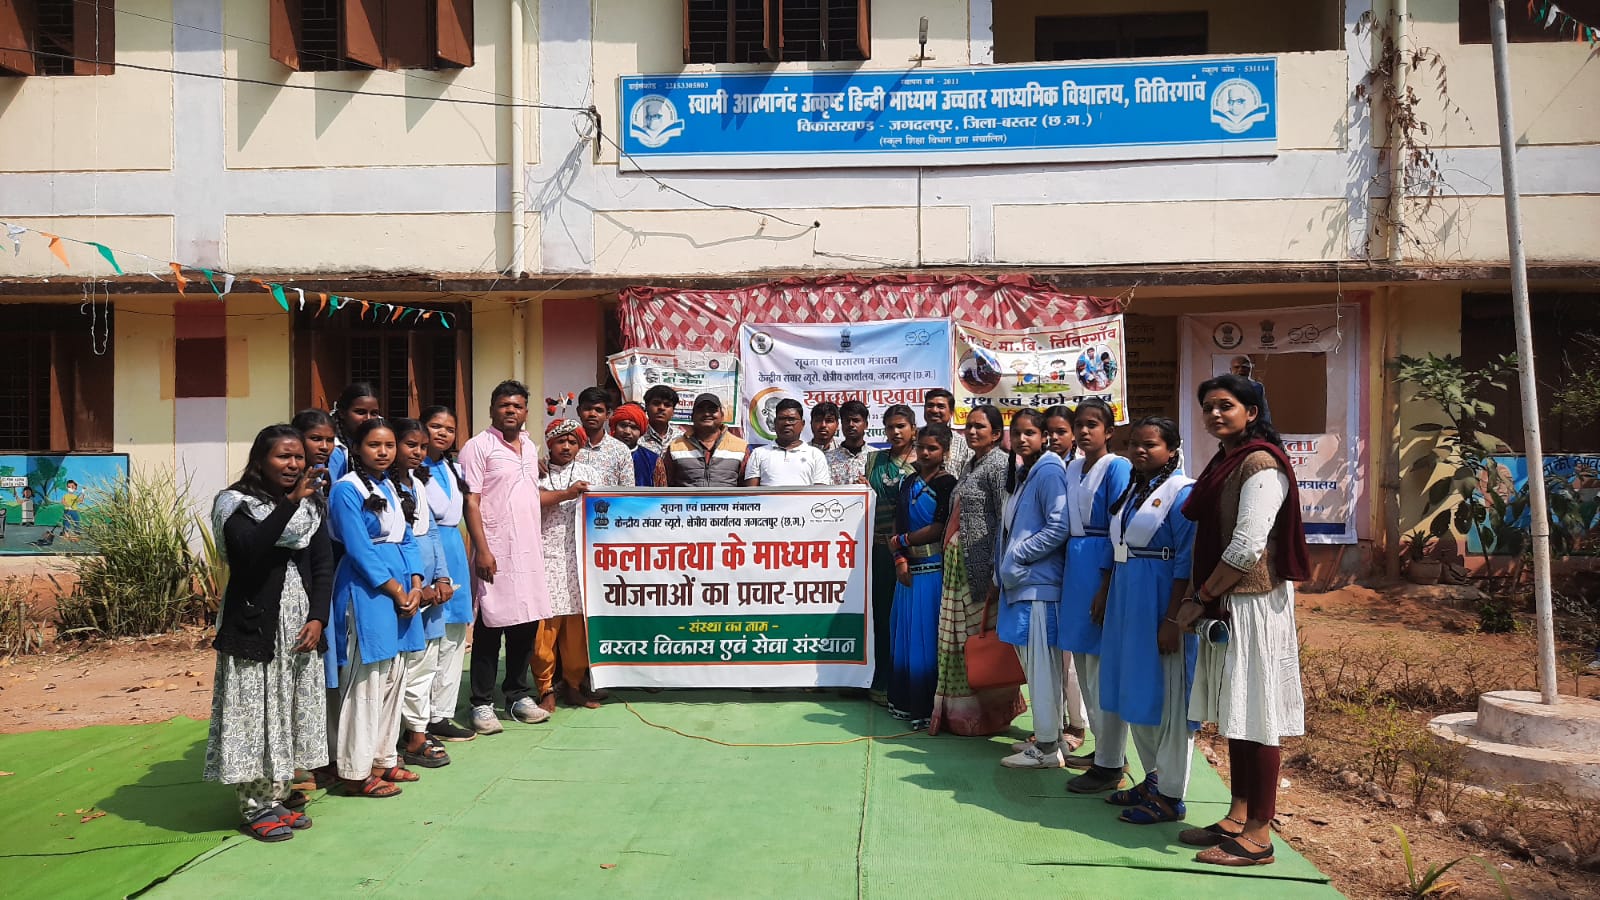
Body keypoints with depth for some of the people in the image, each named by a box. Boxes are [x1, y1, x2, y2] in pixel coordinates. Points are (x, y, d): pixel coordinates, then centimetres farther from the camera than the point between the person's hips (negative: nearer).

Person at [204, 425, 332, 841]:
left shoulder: (313, 505, 8)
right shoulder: (235, 503, -7)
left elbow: (324, 565, 7)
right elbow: (249, 550, -26)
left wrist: (318, 618, -5)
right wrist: (290, 502, -29)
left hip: (301, 624, 5)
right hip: (254, 623, -5)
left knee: (294, 712, 11)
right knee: (255, 713, -1)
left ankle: (281, 796, 23)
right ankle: (256, 806, 10)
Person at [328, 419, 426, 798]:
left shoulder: (391, 488, 15)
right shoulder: (347, 489, -8)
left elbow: (407, 540, 12)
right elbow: (359, 549, -14)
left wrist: (416, 586, -1)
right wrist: (396, 591, -13)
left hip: (402, 588, 8)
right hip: (367, 591, -8)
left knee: (394, 677, 12)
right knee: (367, 681, -4)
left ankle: (383, 759, 22)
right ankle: (357, 772, 4)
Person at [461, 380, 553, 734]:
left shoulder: (530, 447, 16)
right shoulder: (478, 446, -5)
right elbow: (471, 502, -10)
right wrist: (482, 550, -16)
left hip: (529, 552, 7)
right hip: (496, 553, -6)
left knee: (527, 624, 10)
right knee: (490, 627, -2)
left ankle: (518, 695, 23)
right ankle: (482, 703, 8)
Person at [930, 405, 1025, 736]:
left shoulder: (998, 464, -10)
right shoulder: (971, 465, 17)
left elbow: (1006, 521, -16)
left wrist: (996, 573, -19)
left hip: (980, 564, -9)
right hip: (957, 564, 9)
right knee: (958, 639, 12)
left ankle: (985, 714, 11)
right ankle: (958, 712, 22)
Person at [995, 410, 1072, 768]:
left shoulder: (1048, 471, -10)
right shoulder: (1019, 473, 18)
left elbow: (1060, 526, -19)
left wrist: (1018, 555, -14)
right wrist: (1004, 570, 13)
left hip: (1039, 582, -9)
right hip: (1019, 582, 10)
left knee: (1040, 664, -5)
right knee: (1032, 662, 14)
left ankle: (1047, 748, 3)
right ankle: (1046, 735, 24)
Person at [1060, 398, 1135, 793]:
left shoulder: (1117, 468, -9)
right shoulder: (1072, 468, 13)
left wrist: (1106, 586, -17)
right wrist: (1070, 574, 11)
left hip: (1102, 567, -8)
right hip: (1075, 565, 8)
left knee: (1103, 667, -5)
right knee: (1085, 665, 14)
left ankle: (1110, 765, 2)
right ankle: (1104, 747, 28)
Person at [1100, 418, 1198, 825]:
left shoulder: (1181, 492, -12)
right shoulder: (1131, 491, 13)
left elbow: (1187, 563, -17)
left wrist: (1172, 620, -20)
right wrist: (1106, 597, 14)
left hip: (1162, 604, -9)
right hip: (1127, 603, 9)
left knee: (1166, 698, -1)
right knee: (1135, 695, 15)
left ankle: (1170, 796, 9)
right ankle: (1153, 779, 29)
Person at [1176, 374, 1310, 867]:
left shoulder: (1260, 463, -14)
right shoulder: (1224, 462, 14)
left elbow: (1247, 547, -20)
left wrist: (1200, 597, -13)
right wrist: (1203, 599, 10)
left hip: (1254, 604, -9)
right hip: (1225, 604, 9)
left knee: (1257, 715, -2)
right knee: (1236, 714, 14)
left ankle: (1258, 836, 6)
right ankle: (1238, 817, 24)